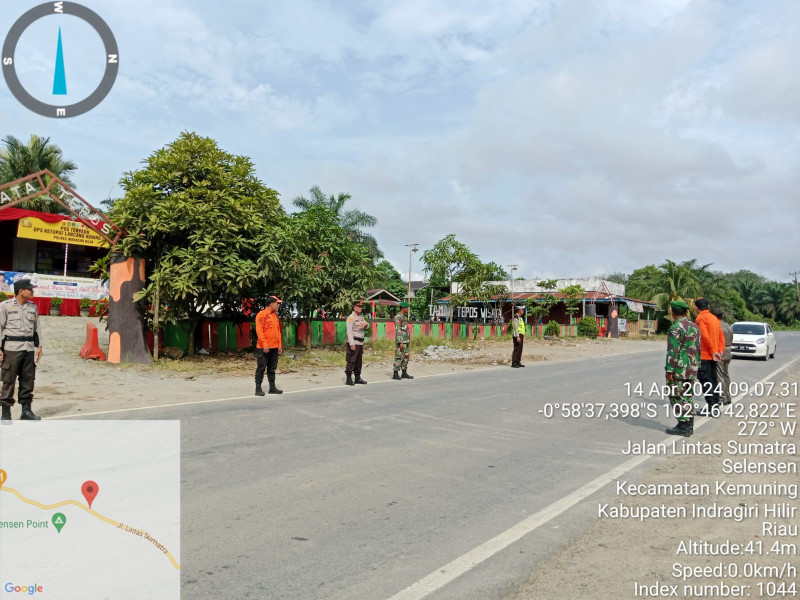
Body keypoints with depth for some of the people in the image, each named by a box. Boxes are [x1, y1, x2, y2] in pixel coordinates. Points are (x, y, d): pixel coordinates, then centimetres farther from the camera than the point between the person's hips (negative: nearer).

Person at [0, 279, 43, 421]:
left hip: (29, 348, 5)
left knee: (28, 380, 7)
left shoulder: (32, 307, 13)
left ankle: (26, 410, 15)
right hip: (11, 348, -5)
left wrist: (39, 346, 12)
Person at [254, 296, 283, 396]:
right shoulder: (262, 315, -8)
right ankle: (258, 389, 2)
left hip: (274, 347, 7)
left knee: (272, 368, 12)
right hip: (263, 348, -7)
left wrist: (280, 345, 12)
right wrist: (264, 344, -20)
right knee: (261, 368, -3)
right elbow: (259, 330, -15)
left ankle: (272, 387, 18)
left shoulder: (275, 316, 16)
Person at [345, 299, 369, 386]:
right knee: (351, 361, -8)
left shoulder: (361, 317, 18)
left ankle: (357, 378, 19)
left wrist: (365, 324, -8)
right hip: (353, 343, -8)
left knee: (359, 362, 12)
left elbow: (367, 325, 18)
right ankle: (349, 379, -5)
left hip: (360, 343, 8)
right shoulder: (351, 318, -9)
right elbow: (349, 331, -16)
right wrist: (352, 344, -22)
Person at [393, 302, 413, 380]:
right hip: (400, 341, -10)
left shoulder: (404, 317, 17)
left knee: (406, 357, 11)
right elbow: (398, 331, -20)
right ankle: (396, 374, -3)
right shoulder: (398, 317, -14)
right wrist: (400, 342, -24)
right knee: (399, 357, -7)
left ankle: (404, 373, 16)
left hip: (406, 341, 10)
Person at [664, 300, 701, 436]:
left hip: (679, 370, -8)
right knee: (688, 397, 14)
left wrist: (669, 371, -16)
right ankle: (689, 426, 18)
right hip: (691, 371, 9)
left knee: (677, 397, -2)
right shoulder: (694, 327, 12)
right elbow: (698, 349, 16)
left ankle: (682, 427, -1)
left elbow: (673, 351, -19)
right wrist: (695, 366, 22)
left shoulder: (676, 328, -15)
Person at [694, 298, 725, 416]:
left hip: (704, 355, -9)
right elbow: (721, 335, 11)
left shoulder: (701, 318, -12)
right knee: (713, 380, 14)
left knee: (706, 381, -7)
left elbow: (705, 336, -20)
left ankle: (711, 408, -9)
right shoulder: (714, 318, 14)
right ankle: (716, 405, 19)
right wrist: (720, 350, 3)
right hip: (713, 356, 9)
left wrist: (713, 351, -15)